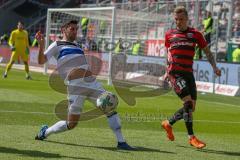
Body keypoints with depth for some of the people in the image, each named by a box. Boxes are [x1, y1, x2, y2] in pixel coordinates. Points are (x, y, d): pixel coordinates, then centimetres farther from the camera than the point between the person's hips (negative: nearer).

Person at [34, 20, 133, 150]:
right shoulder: (57, 45, 6)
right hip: (76, 86, -7)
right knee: (71, 124, -7)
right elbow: (41, 61, -5)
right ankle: (45, 132, 17)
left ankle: (121, 142, 0)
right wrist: (41, 45, -20)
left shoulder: (76, 46, 26)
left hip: (92, 83, 7)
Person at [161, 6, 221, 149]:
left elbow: (207, 52, 11)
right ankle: (192, 137, -15)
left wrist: (214, 67, 0)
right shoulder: (169, 35, 9)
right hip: (175, 73, -3)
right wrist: (168, 71, 22)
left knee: (191, 107, 4)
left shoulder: (195, 34, 8)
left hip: (188, 73, 3)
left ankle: (168, 123, 27)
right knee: (188, 102, -19)